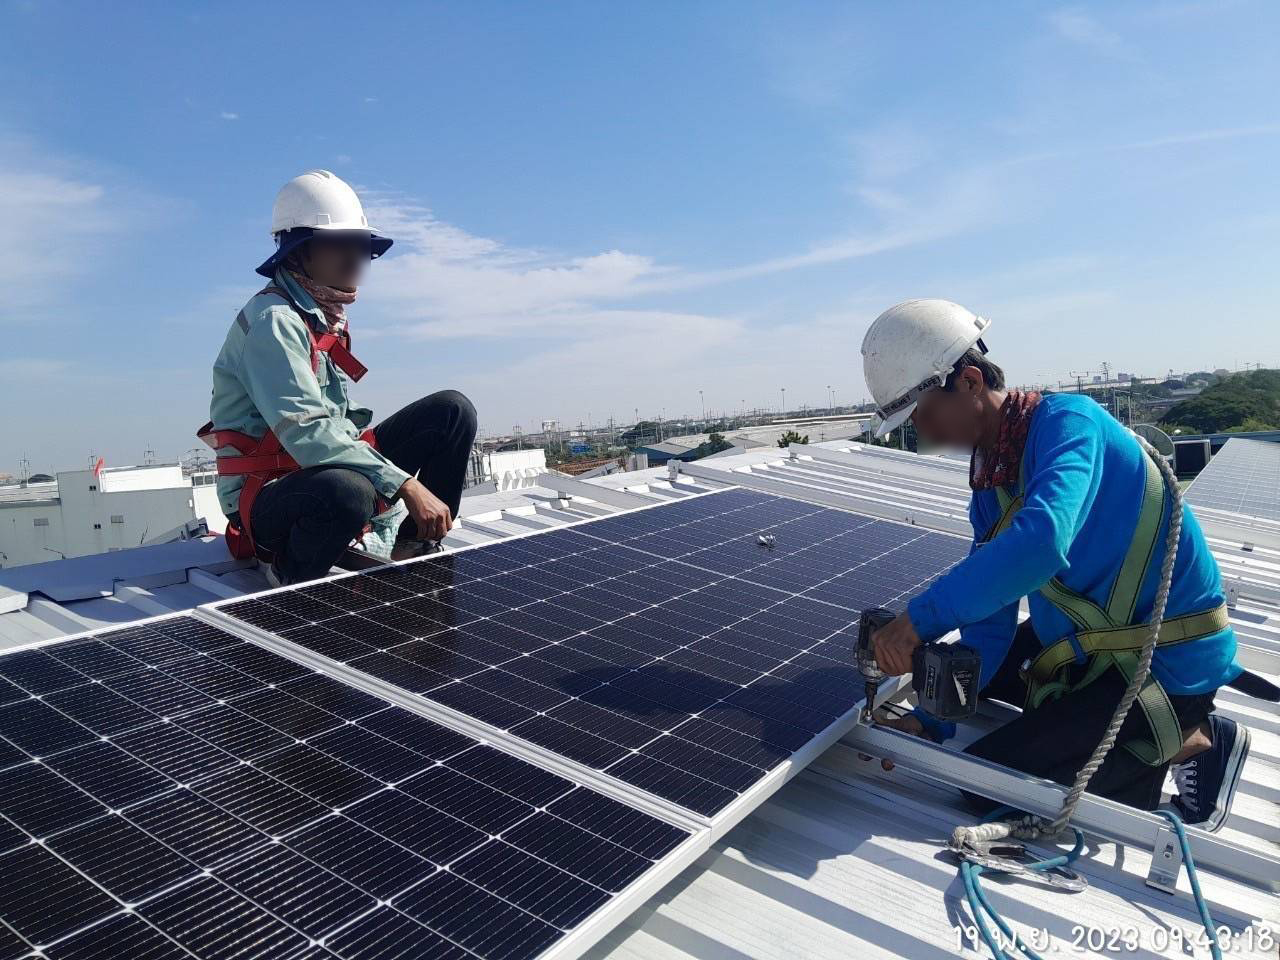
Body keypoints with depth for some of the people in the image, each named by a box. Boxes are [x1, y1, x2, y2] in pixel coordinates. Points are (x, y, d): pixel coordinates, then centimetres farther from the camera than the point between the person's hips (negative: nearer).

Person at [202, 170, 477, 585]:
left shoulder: (329, 317, 11)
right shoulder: (273, 321, -17)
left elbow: (344, 421, 11)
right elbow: (307, 433, -28)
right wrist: (406, 485, -30)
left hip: (333, 472, 8)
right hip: (267, 499, -8)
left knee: (452, 410, -2)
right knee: (346, 491, -43)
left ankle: (417, 552, 3)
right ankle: (287, 585, -11)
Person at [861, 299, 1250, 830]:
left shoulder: (1066, 419, -23)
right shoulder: (989, 482, 2)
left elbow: (1040, 542, -43)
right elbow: (988, 617, 1)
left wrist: (919, 618, -37)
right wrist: (932, 718, -7)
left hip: (1167, 663, -9)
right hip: (1089, 641, 9)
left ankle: (1187, 741, 5)